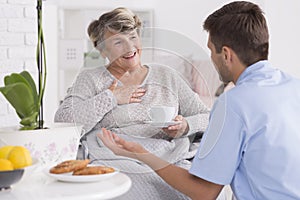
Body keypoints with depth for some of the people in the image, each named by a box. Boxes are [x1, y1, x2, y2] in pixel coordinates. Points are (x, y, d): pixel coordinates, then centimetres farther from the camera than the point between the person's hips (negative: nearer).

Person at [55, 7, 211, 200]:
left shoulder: (166, 76, 20)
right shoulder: (90, 79, 14)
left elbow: (208, 117, 19)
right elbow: (63, 123, -2)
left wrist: (185, 126, -3)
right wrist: (110, 98, -1)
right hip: (116, 161, -3)